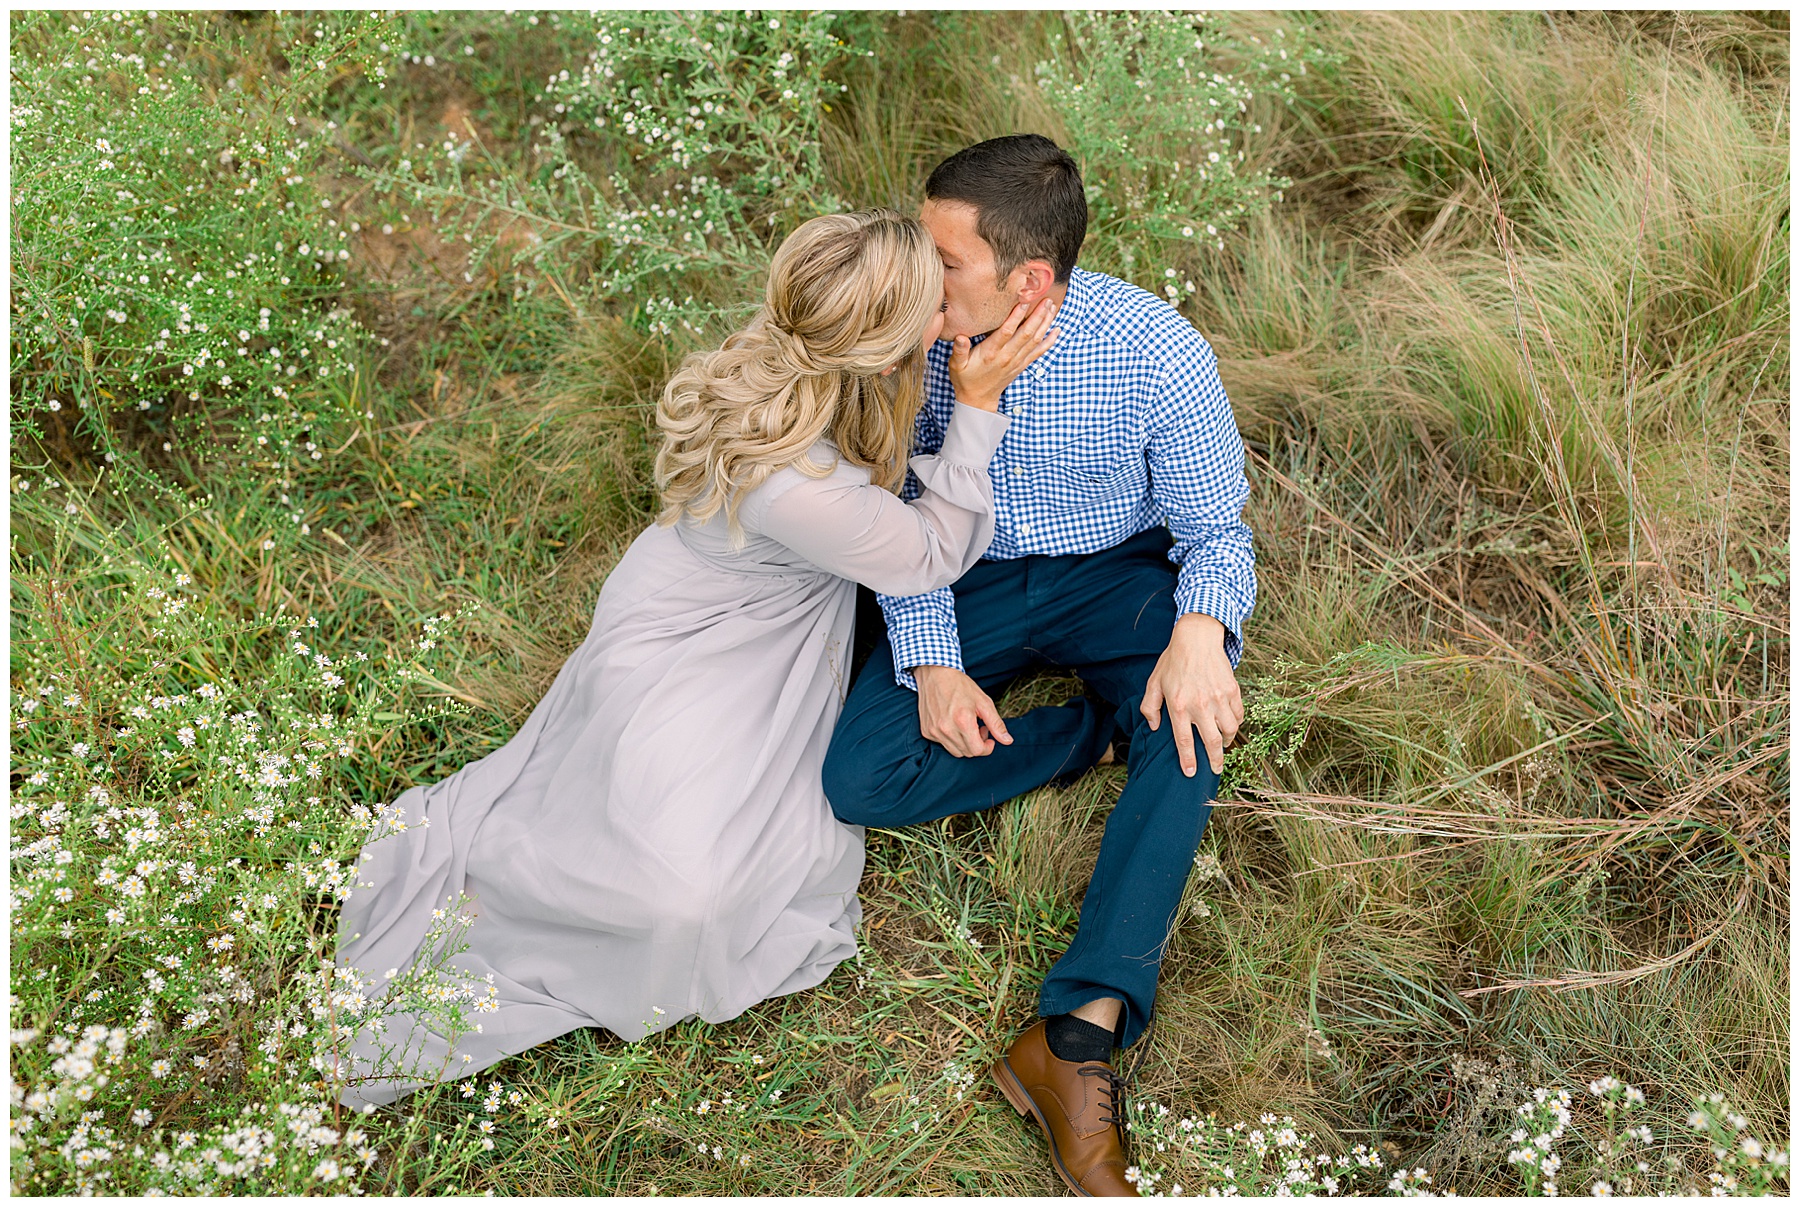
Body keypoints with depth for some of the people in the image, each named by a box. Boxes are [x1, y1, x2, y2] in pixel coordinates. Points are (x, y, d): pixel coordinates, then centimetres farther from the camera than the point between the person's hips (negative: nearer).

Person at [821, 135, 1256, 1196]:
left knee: (1192, 728, -35)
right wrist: (930, 661, -16)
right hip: (971, 584, 2)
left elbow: (1216, 528, -10)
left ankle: (1081, 1034, -35)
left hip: (1118, 572, -2)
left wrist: (1200, 630, -33)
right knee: (860, 780, -21)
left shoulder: (1155, 352, -21)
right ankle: (1098, 731, -6)